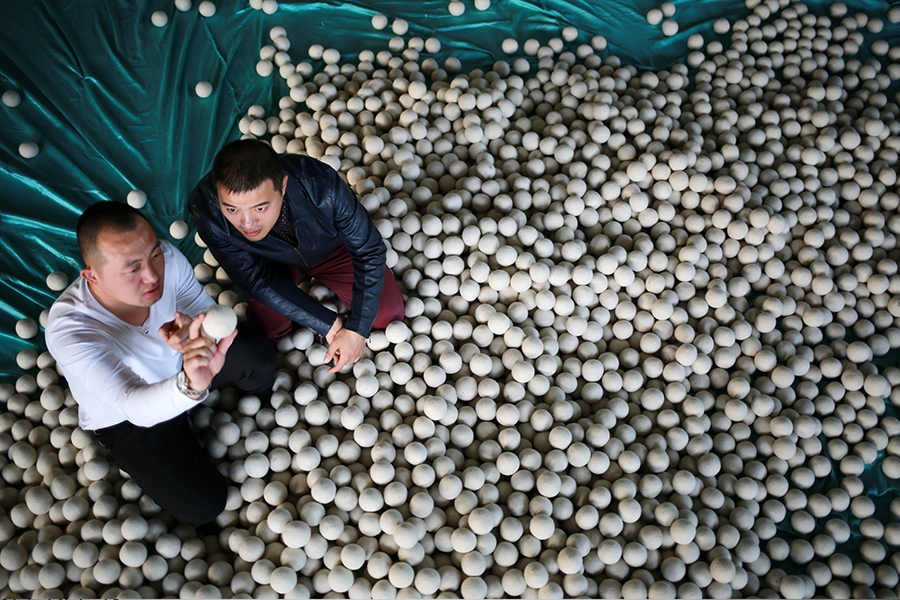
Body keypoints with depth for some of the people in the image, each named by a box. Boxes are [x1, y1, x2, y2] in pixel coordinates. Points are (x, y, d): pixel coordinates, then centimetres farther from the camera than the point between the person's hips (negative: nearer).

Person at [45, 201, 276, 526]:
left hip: (179, 363, 4)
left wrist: (195, 333, -42)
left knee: (258, 351, -18)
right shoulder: (68, 330, -39)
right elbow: (134, 406, -47)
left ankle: (259, 397, 21)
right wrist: (190, 385, -69)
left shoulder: (166, 258, -28)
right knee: (204, 506, -12)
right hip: (127, 419, -4)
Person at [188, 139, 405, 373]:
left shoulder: (321, 185, -42)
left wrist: (356, 329, -29)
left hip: (331, 249, 0)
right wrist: (329, 325, -29)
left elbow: (369, 251, -27)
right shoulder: (205, 207, -37)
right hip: (272, 259, 1)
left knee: (388, 313, -6)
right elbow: (255, 279, -26)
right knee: (269, 326, -14)